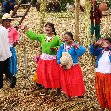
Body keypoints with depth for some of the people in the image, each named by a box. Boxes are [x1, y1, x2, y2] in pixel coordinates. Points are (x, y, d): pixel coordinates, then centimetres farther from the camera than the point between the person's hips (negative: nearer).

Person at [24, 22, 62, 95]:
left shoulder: (56, 38, -9)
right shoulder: (42, 37, 4)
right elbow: (33, 36, 10)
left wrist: (55, 48, -21)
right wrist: (26, 30, 7)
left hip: (53, 59, -4)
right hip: (43, 59, 5)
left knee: (54, 75, -2)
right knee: (44, 74, 9)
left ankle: (58, 89, 13)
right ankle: (46, 88, 25)